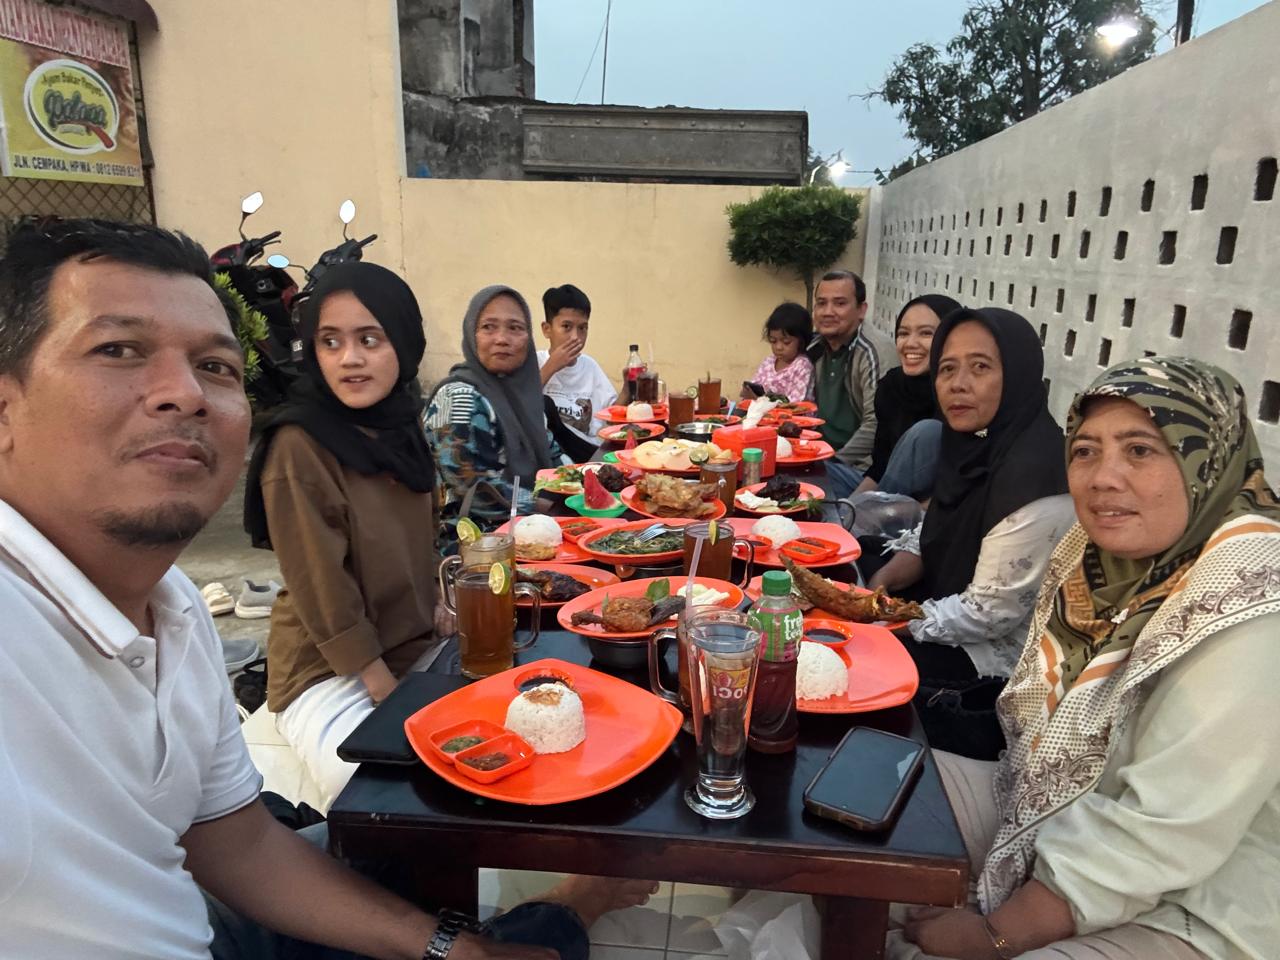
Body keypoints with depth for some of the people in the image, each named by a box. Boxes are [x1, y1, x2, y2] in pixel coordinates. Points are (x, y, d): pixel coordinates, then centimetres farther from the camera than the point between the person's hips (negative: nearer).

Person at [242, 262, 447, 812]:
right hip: (327, 671, -7)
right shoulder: (298, 448, -19)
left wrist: (436, 610, 4)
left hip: (416, 647, 7)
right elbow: (322, 589, -19)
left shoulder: (398, 426, 3)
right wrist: (388, 692, -16)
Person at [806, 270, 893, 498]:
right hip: (820, 458, 7)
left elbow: (874, 426, -21)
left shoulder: (872, 353, -14)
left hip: (856, 466, -7)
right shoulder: (815, 349, 9)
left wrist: (835, 460, -20)